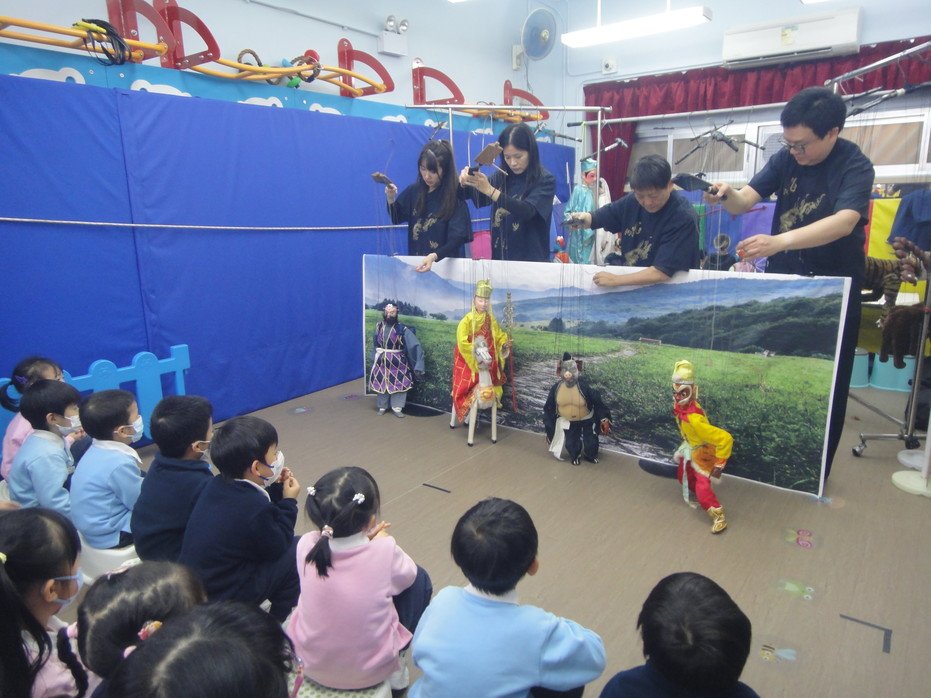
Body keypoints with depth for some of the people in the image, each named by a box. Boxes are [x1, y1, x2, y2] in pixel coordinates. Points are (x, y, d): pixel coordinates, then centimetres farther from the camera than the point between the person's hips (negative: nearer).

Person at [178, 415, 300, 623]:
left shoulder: (217, 485, -5)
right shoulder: (256, 510, -29)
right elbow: (277, 547, -12)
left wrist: (276, 489, 2)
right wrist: (289, 501, -5)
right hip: (219, 597, -8)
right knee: (296, 551, -2)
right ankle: (280, 617, 19)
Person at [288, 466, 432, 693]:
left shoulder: (306, 546, -20)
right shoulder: (384, 551, -27)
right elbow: (406, 575, -4)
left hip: (312, 665, 3)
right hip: (372, 672, -3)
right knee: (419, 578, 12)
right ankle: (394, 669, 24)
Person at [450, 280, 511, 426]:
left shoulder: (491, 319, -2)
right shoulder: (467, 320, -18)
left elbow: (498, 335, 5)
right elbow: (462, 342, -21)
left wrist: (504, 343, -14)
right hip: (467, 360, -5)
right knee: (463, 389, 1)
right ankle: (454, 419, 16)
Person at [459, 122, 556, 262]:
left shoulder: (545, 180, -8)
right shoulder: (501, 177, 4)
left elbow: (527, 211, -22)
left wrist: (490, 190, -31)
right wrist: (465, 182, -18)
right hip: (500, 256, 4)